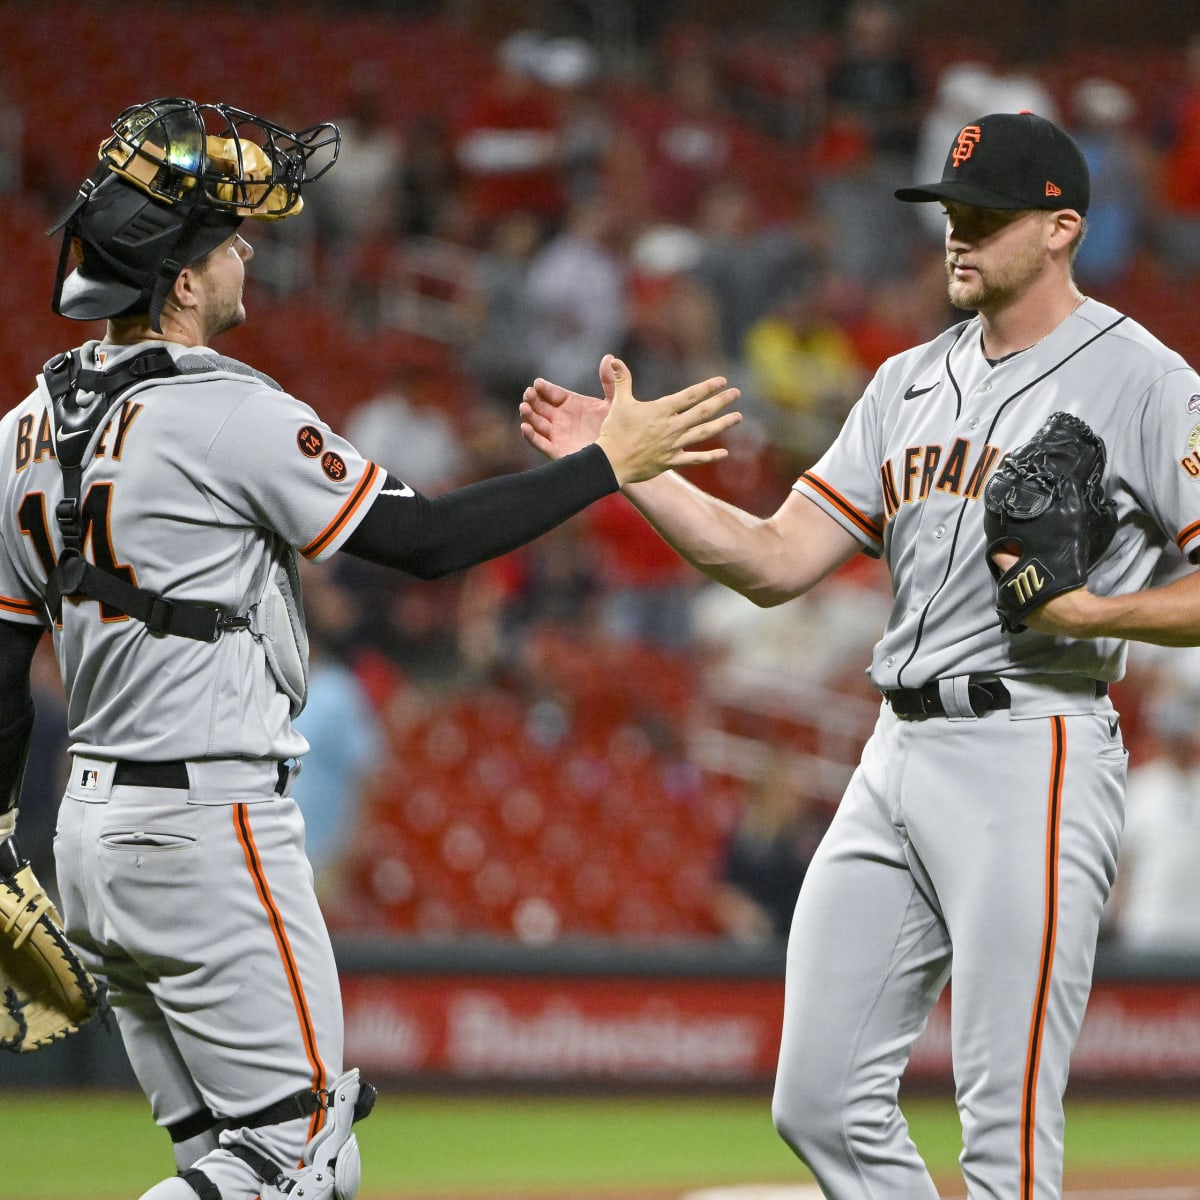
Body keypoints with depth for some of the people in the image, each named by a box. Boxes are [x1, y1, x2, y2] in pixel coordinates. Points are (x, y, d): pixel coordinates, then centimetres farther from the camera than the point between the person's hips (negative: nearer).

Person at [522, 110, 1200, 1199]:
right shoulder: (913, 381, 17)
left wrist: (1096, 611, -21)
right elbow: (776, 562, 12)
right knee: (823, 1106, 7)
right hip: (897, 757, 8)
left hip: (1032, 753, -8)